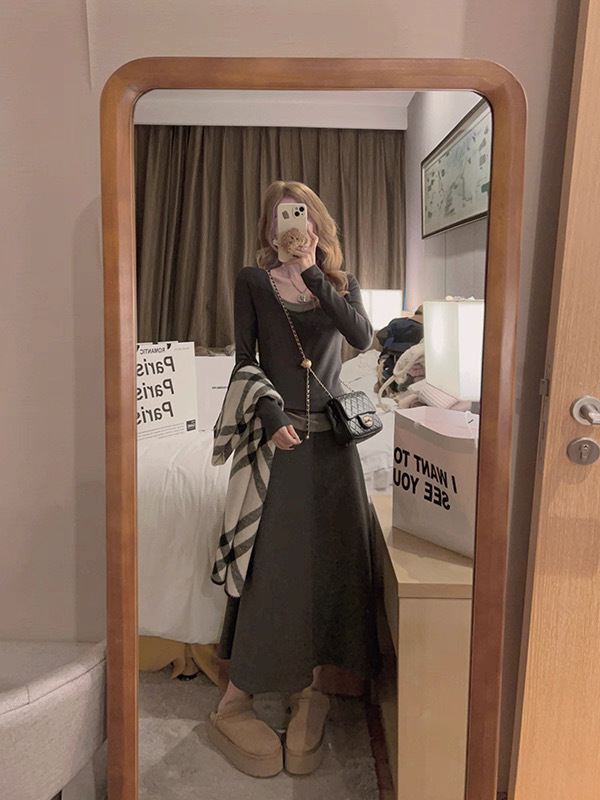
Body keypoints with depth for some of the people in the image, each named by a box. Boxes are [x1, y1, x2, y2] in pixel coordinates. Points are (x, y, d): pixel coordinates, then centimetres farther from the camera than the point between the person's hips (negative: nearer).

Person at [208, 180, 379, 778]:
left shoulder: (340, 284, 11)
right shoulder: (253, 281, 5)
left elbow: (363, 338, -9)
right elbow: (245, 361, 1)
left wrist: (312, 273, -14)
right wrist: (271, 419, -14)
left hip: (331, 437, 3)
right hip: (277, 434, -2)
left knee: (327, 557, 3)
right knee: (271, 562, -6)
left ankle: (309, 686, 21)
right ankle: (236, 700, 8)